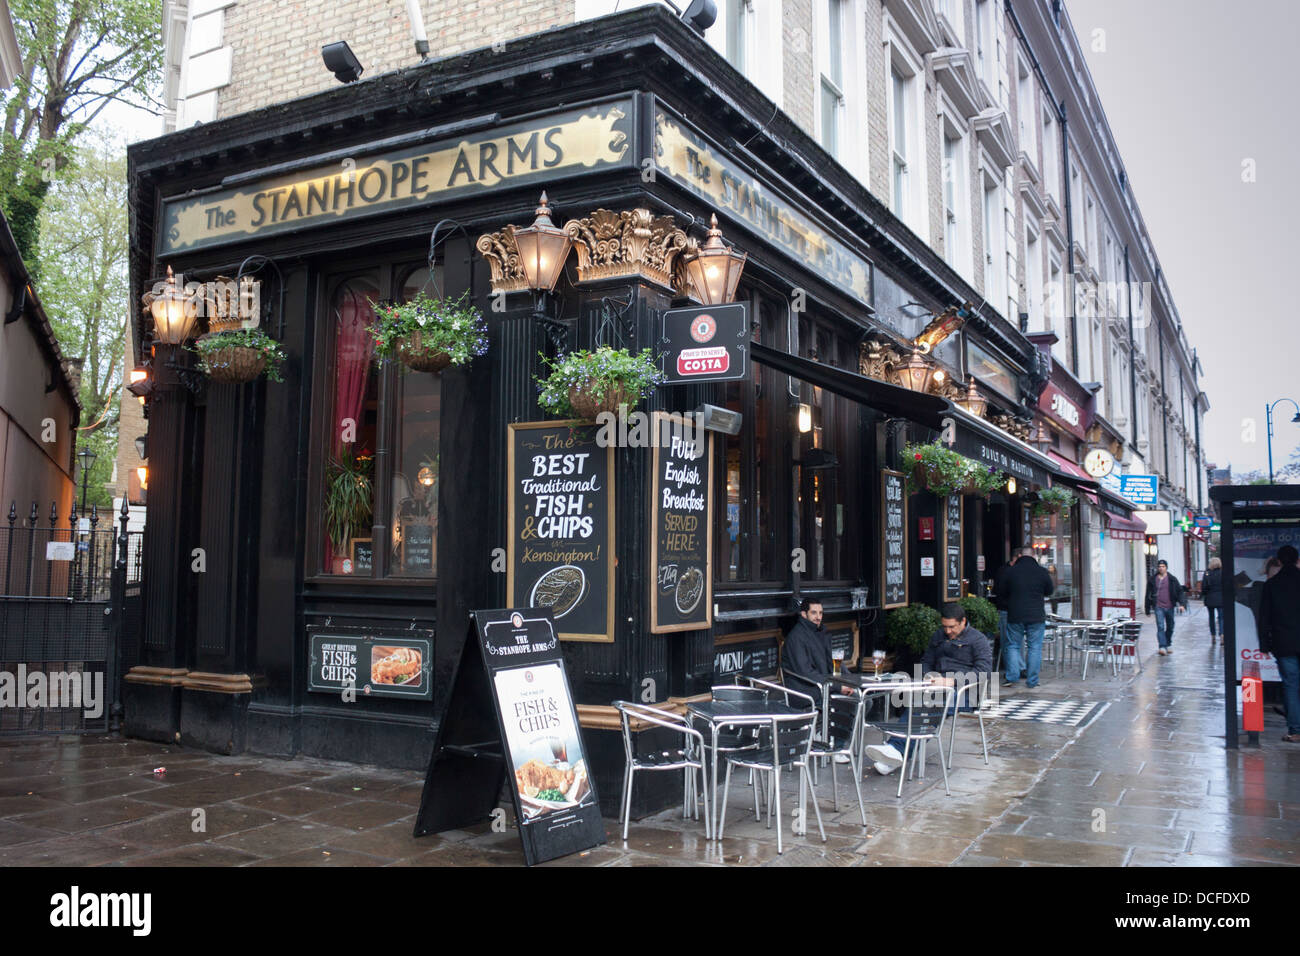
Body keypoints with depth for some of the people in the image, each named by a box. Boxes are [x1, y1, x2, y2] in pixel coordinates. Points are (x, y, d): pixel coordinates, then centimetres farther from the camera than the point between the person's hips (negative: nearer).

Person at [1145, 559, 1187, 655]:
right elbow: (1148, 595, 8)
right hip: (1158, 607, -2)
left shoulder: (1172, 579, 4)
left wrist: (1182, 604, -14)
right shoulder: (1153, 580, 4)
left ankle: (1168, 645, 31)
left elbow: (1180, 592, 3)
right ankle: (1162, 647, -18)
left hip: (1170, 607, 2)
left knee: (1170, 627, 12)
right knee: (1160, 627, -13)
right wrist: (1148, 610, 9)